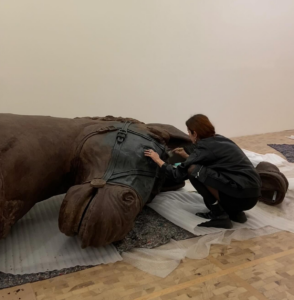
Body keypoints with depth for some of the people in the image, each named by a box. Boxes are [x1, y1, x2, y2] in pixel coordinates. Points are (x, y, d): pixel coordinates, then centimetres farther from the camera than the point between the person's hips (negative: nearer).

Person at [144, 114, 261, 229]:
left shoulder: (204, 147, -11)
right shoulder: (219, 140, 13)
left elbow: (178, 174, -5)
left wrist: (158, 160, 9)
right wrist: (187, 157, 35)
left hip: (242, 196, -9)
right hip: (250, 193, 9)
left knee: (194, 171, -11)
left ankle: (220, 216, -4)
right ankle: (234, 212, 13)